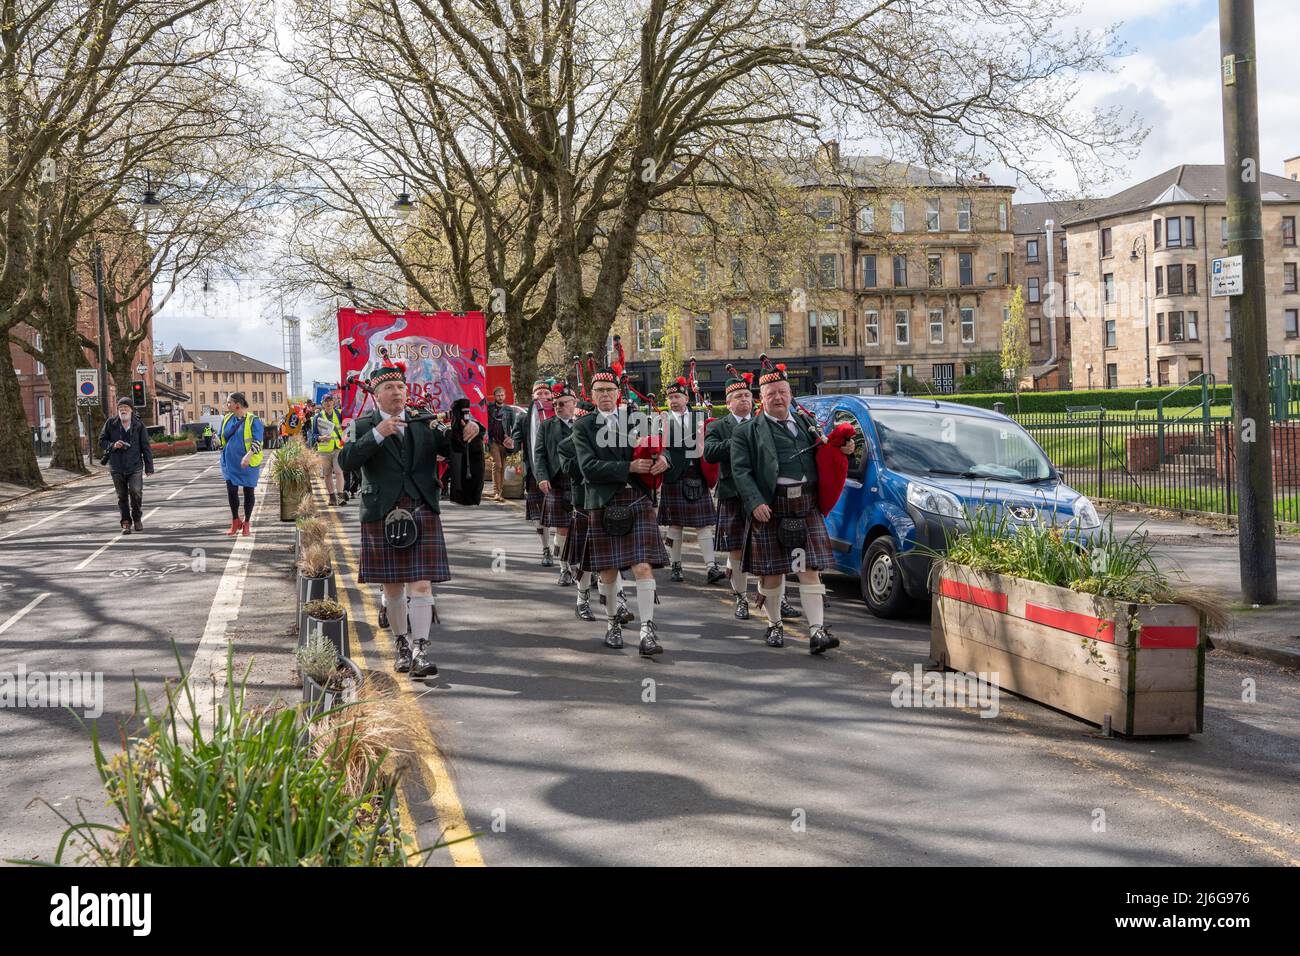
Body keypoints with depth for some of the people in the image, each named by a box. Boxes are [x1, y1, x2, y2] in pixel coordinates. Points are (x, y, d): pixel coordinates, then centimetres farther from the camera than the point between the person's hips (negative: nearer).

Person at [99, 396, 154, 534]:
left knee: (136, 492, -13)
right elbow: (101, 442, 9)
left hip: (135, 466, -1)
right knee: (122, 496, 5)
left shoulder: (139, 425, 0)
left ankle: (136, 518, 9)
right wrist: (112, 445, -13)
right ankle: (126, 522, 16)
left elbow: (145, 446, 3)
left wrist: (149, 466, 1)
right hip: (117, 467, 1)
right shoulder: (111, 423, 1)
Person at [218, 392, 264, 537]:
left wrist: (248, 455, -32)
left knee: (248, 491, 6)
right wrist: (224, 454, 12)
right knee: (231, 491, 0)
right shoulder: (227, 419, 5)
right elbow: (219, 437, 19)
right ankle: (235, 522, 14)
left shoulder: (253, 421, -11)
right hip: (230, 462, 4)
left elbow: (258, 441, -18)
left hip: (247, 463, -4)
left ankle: (246, 523, 18)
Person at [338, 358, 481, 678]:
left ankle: (421, 651, -9)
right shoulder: (363, 426, 3)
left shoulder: (425, 422, 9)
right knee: (392, 586, 10)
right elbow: (346, 461, -10)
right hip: (381, 515, 0)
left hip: (422, 512, 0)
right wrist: (377, 434, -21)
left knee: (421, 584, -8)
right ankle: (402, 645, 26)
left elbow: (450, 449, 9)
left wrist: (466, 431, -13)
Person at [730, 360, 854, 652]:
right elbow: (741, 471, -5)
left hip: (807, 508, 3)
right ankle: (775, 625, 23)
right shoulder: (748, 432, 2)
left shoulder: (807, 422, 16)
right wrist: (756, 503, -18)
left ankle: (817, 630, -5)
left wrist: (842, 450, 5)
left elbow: (821, 458, 26)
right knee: (772, 571, 5)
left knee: (809, 569, -2)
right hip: (770, 509, -2)